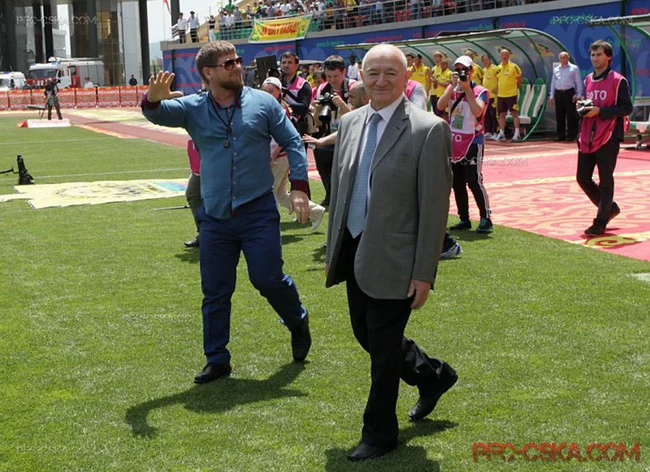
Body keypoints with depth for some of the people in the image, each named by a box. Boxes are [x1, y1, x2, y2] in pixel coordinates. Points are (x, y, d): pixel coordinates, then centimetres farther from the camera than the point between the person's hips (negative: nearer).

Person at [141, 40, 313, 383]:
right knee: (215, 291, 6)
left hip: (258, 212, -2)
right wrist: (153, 99, -37)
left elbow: (292, 143, 4)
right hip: (215, 216, 2)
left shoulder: (262, 102, 1)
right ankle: (217, 360, 20)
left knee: (268, 278, -5)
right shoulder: (192, 109, 3)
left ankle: (298, 321, 27)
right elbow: (158, 114, -13)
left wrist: (299, 188, -7)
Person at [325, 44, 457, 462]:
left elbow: (435, 206, -14)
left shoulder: (428, 130, -14)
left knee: (383, 347, 3)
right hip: (354, 252, 7)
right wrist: (333, 251, 13)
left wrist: (424, 274, -16)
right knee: (365, 334, 18)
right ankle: (432, 375, 43)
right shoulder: (350, 123, 6)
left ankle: (380, 433, 23)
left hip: (393, 258, -7)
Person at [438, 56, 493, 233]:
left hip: (473, 142, -6)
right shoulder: (452, 89, 8)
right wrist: (453, 86, -17)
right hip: (454, 141, 6)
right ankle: (464, 219, 18)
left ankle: (486, 219, -7)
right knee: (457, 183, 9)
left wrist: (467, 89, -24)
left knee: (474, 181, -14)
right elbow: (440, 106, -10)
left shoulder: (480, 91, -8)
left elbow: (477, 111, -27)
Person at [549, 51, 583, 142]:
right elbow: (553, 83, 18)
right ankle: (561, 135, 11)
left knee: (571, 115, -6)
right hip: (558, 93, 4)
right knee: (559, 115, 5)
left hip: (569, 93, -4)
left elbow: (579, 82, 2)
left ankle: (571, 135, -1)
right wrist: (552, 96, 12)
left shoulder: (574, 68, 4)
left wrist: (579, 95, -5)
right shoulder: (556, 69, 16)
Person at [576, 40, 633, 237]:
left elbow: (626, 108, -11)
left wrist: (599, 111, -19)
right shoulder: (588, 80, 14)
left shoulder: (618, 81, -6)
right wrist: (583, 108, 2)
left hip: (608, 138, -7)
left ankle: (600, 223, 6)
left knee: (605, 181, -2)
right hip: (588, 138, 7)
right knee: (583, 178, 7)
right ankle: (609, 207, 28)